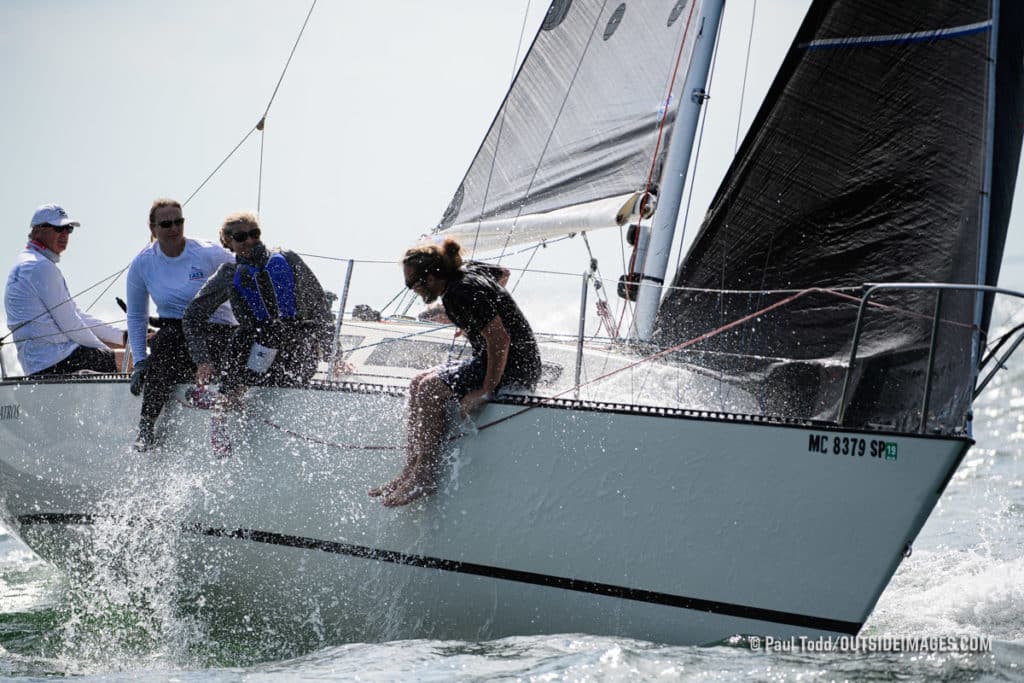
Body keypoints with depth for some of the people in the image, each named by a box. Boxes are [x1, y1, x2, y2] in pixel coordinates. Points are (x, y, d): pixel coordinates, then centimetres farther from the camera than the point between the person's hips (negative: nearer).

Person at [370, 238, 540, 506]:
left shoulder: (464, 293, -21)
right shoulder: (462, 282, 9)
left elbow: (500, 339, -26)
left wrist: (485, 390, -22)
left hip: (515, 367, -11)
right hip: (496, 362, 11)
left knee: (430, 389, -20)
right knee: (418, 383, 7)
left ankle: (425, 477, -13)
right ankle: (411, 471, 6)